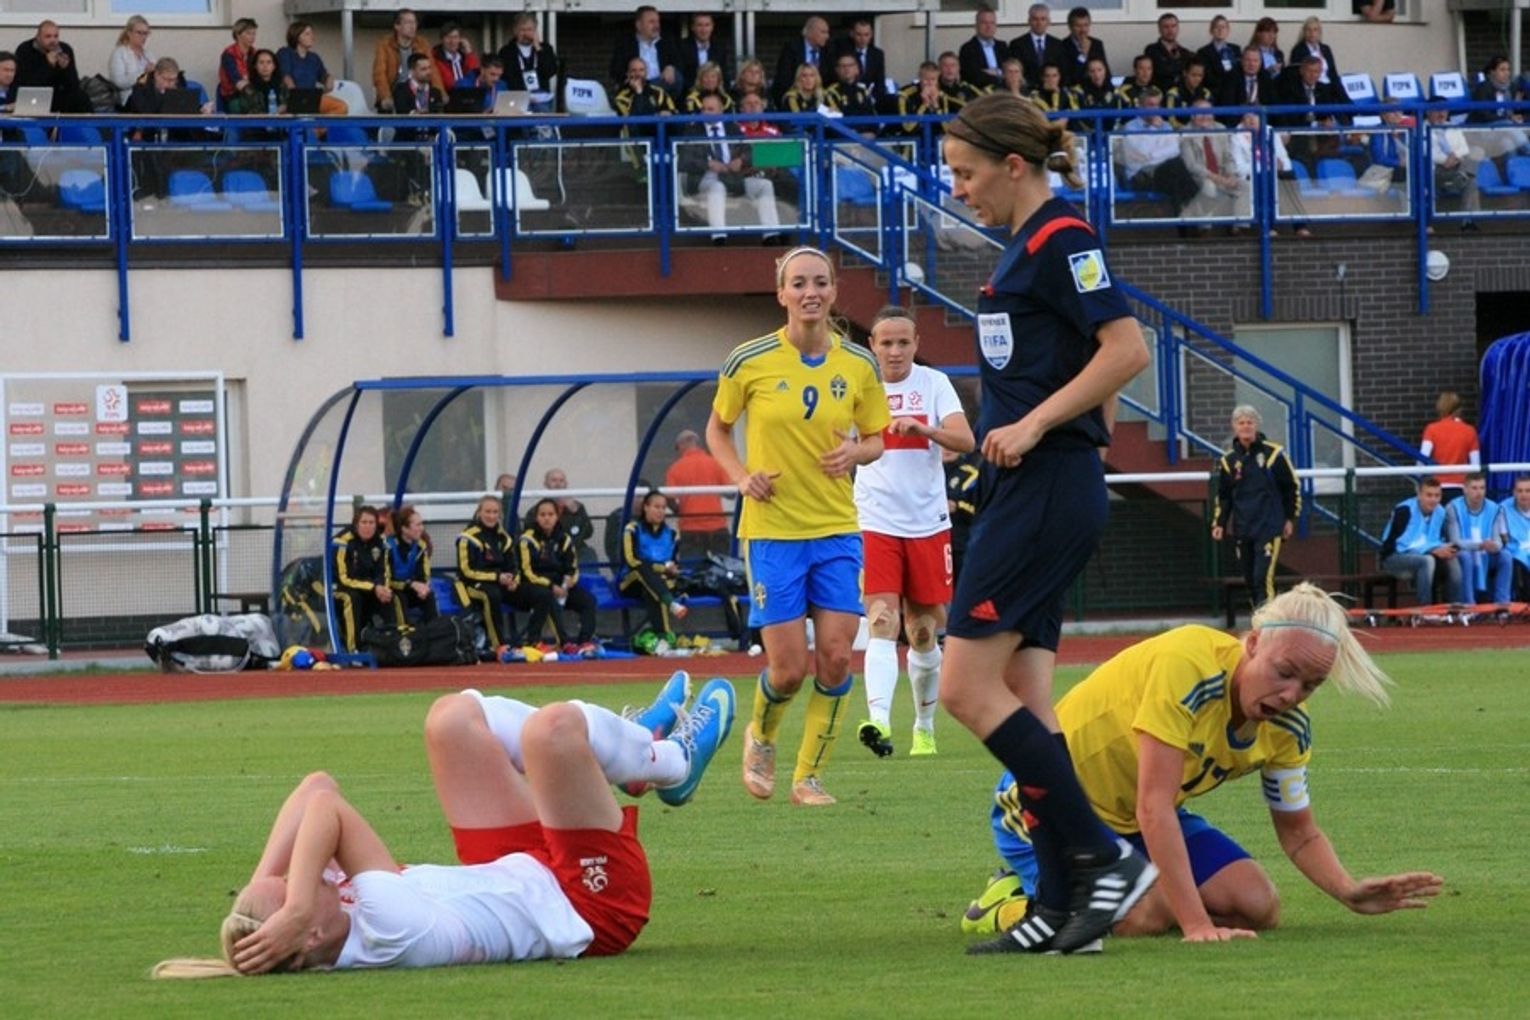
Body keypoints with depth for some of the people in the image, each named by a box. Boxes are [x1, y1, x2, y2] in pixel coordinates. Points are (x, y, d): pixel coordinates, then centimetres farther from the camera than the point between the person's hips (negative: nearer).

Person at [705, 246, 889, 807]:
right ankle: (760, 739, 27)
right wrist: (741, 476, -8)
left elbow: (875, 439, 12)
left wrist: (856, 452, -11)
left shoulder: (859, 365, 1)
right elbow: (717, 429, 9)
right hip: (772, 529, -2)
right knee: (789, 667, -6)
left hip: (837, 529, 3)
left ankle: (809, 776, 9)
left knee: (836, 657, -7)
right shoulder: (750, 361, -6)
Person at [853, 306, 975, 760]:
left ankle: (924, 729, 25)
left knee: (923, 634, 9)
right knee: (882, 623, -18)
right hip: (875, 523, -1)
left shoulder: (933, 383, 1)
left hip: (928, 523, 1)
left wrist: (922, 427, -28)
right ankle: (879, 721, -32)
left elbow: (964, 440, -12)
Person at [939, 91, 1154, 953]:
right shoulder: (1028, 247, 18)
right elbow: (1082, 358, 26)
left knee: (968, 687, -12)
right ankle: (1062, 909, 5)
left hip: (1048, 488, -10)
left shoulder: (1060, 240, -12)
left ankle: (1102, 859, -10)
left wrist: (1034, 425, -21)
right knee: (1023, 701, 6)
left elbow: (1128, 348, -20)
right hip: (1028, 493, 10)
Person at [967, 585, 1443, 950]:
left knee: (1256, 906, -9)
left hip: (1140, 820, 8)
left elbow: (1298, 833, 4)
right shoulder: (1187, 667, -34)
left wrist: (1350, 892, -18)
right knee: (1147, 914, -31)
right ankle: (1018, 899, 1)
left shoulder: (1288, 726, -10)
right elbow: (1153, 808, -36)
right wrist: (1197, 926, -41)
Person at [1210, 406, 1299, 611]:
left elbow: (1292, 486, 5)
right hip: (1242, 529, 4)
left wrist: (1290, 518, 3)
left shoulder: (1273, 454, -2)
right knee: (1250, 579, 6)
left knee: (1263, 577, -16)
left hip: (1269, 526, -4)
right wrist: (1219, 524, 6)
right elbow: (1223, 496, 15)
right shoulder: (1229, 460, 8)